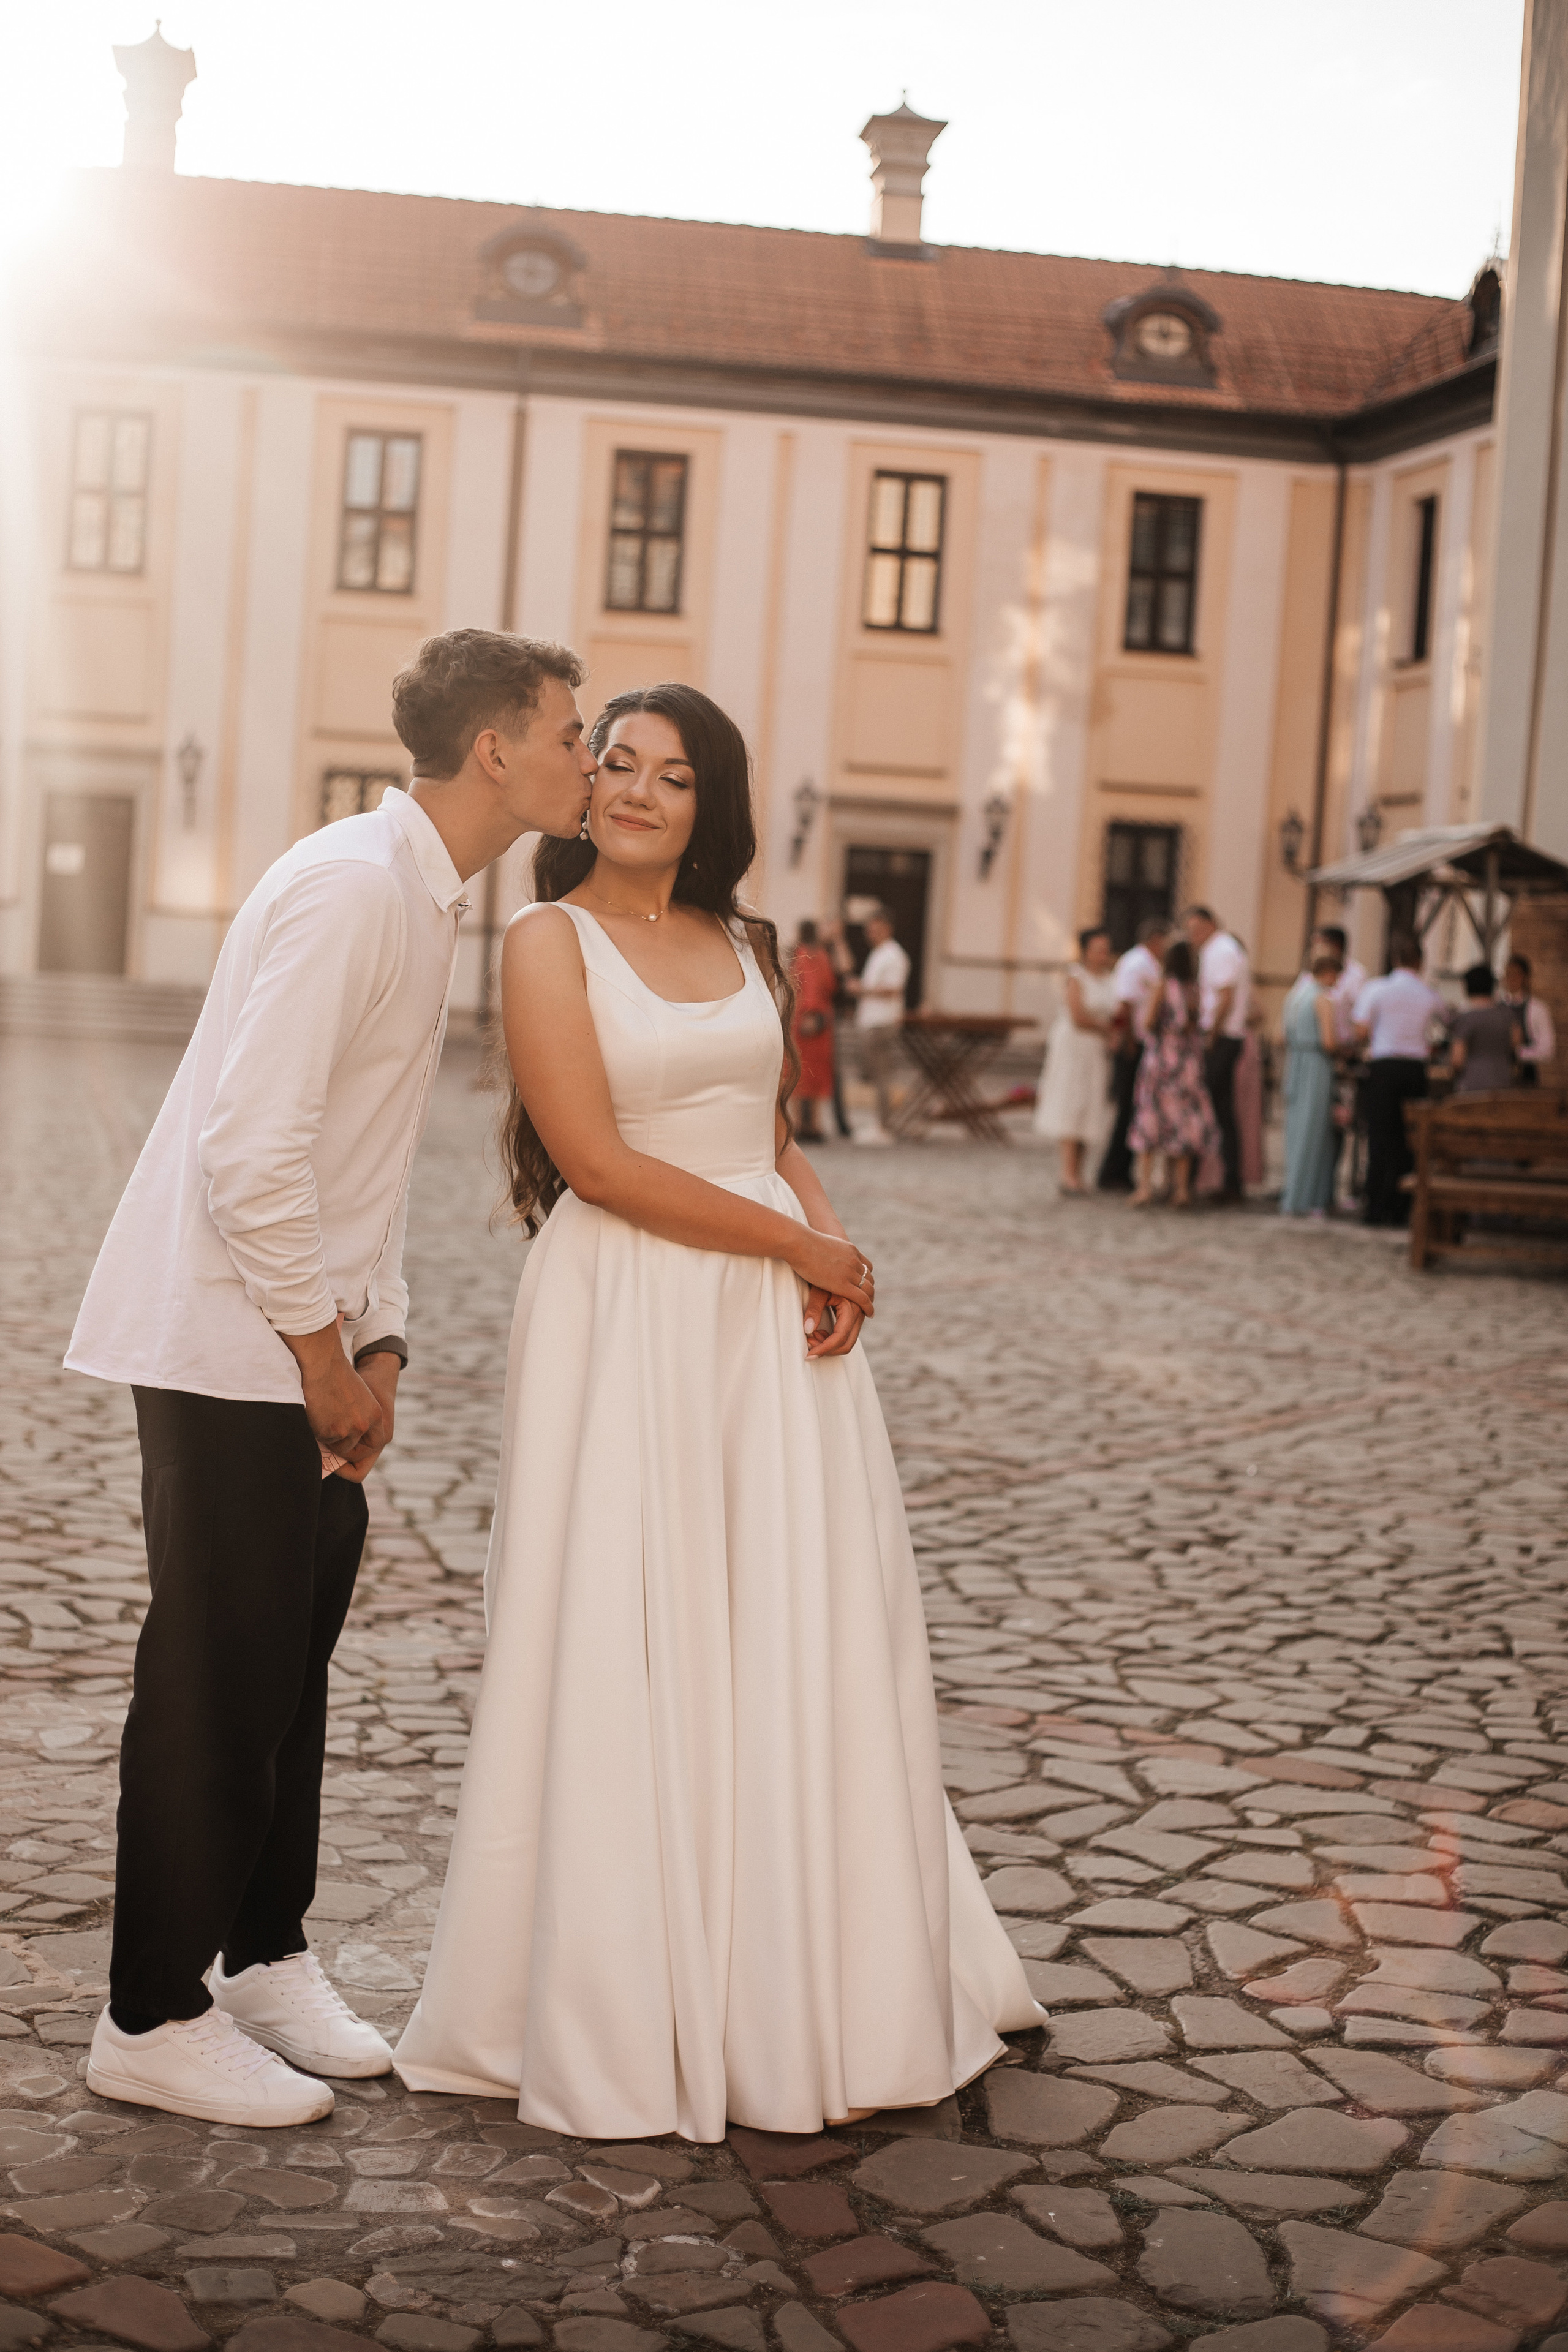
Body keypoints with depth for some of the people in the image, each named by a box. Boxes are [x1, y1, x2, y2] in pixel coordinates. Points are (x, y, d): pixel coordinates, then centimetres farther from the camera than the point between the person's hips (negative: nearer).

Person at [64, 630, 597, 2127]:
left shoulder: (429, 899, 12)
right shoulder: (348, 886, -19)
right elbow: (251, 1144, -25)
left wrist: (379, 1341, 11)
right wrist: (329, 1355, -17)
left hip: (312, 1345, 9)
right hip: (230, 1342, -9)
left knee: (295, 1654, 16)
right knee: (218, 1673, -2)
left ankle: (265, 1956, 30)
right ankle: (154, 2021, 11)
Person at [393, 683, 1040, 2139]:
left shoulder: (742, 943, 15)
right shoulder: (550, 940, -3)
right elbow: (596, 1159, -13)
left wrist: (838, 1251, -2)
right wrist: (802, 1247, -12)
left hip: (774, 1320, 6)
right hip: (627, 1322, -6)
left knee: (801, 1641, 7)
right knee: (627, 1659, 0)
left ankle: (798, 1994, 21)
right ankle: (627, 2017, 13)